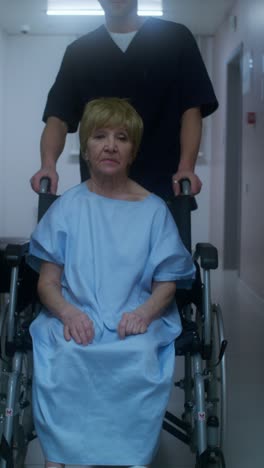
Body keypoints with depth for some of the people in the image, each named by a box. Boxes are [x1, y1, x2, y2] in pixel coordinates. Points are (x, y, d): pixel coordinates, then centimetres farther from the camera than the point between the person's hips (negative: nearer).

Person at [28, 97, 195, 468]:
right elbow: (47, 281, 6)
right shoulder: (68, 206, 9)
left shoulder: (153, 209, 9)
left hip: (135, 321, 0)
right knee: (62, 356, -33)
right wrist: (68, 313, -16)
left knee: (141, 358, -34)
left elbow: (166, 284, 6)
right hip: (75, 318, 0)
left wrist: (145, 312, -17)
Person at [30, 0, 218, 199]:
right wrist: (48, 164, -15)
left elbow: (191, 109, -1)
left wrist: (186, 168, -16)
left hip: (162, 184, -1)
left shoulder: (175, 39, 5)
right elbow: (59, 117, 4)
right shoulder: (79, 51, 11)